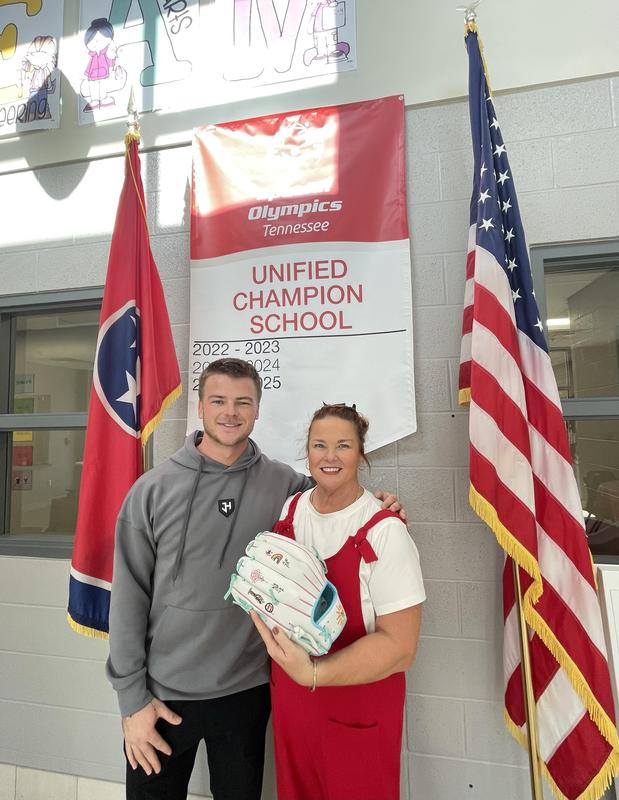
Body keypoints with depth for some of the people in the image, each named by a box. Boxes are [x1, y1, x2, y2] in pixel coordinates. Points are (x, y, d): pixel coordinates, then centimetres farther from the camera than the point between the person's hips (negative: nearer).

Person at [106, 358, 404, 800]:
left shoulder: (284, 483, -7)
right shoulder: (153, 489, -9)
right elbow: (129, 598, -6)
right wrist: (132, 697, -5)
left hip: (247, 691, 2)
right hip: (162, 693, -1)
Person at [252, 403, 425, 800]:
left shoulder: (384, 532, -21)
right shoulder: (289, 511, -4)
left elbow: (400, 647, -22)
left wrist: (312, 673, -31)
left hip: (358, 714, -4)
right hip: (288, 701, 5)